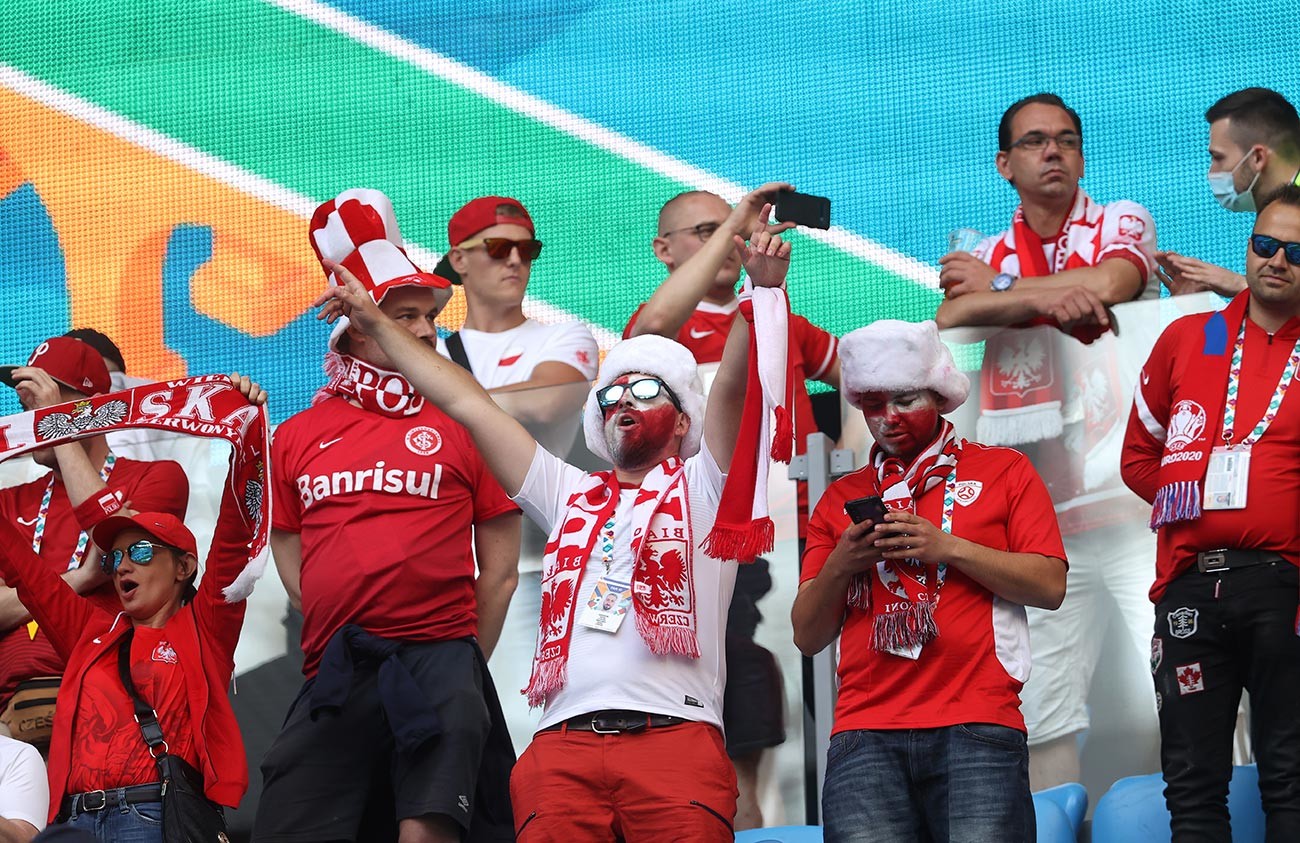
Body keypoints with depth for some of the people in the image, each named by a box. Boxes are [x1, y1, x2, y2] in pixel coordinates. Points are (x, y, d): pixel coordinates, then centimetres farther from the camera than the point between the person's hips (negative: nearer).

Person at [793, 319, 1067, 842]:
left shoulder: (1002, 471, 13)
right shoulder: (843, 499, 20)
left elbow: (1049, 586, 2)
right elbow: (808, 637, 16)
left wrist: (949, 548, -6)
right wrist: (840, 566, -2)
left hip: (975, 728, -2)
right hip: (866, 734, 2)